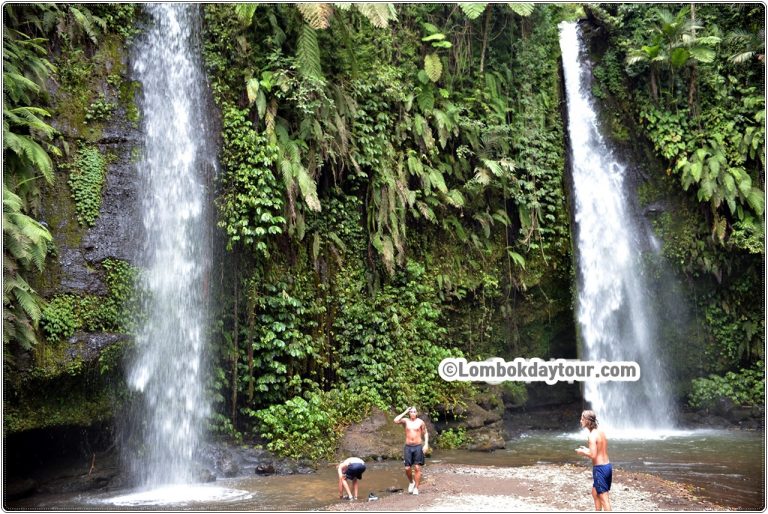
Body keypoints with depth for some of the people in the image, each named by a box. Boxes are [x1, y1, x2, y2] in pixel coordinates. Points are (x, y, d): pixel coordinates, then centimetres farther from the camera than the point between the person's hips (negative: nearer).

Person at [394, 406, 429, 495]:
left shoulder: (420, 422, 1)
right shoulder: (406, 421, 2)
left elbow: (425, 433, 7)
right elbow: (396, 420, -16)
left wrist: (426, 444, -5)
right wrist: (405, 412, -10)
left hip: (418, 447, -1)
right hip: (408, 447, 1)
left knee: (417, 468, -4)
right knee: (407, 468, -1)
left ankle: (416, 488, 5)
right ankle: (411, 482, 28)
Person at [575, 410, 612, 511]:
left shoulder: (592, 435, -17)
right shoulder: (601, 432, 9)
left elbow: (593, 455, -22)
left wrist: (582, 452, -6)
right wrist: (587, 449, 18)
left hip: (600, 468, -9)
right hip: (608, 466, 9)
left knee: (604, 498, -1)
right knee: (595, 493, 24)